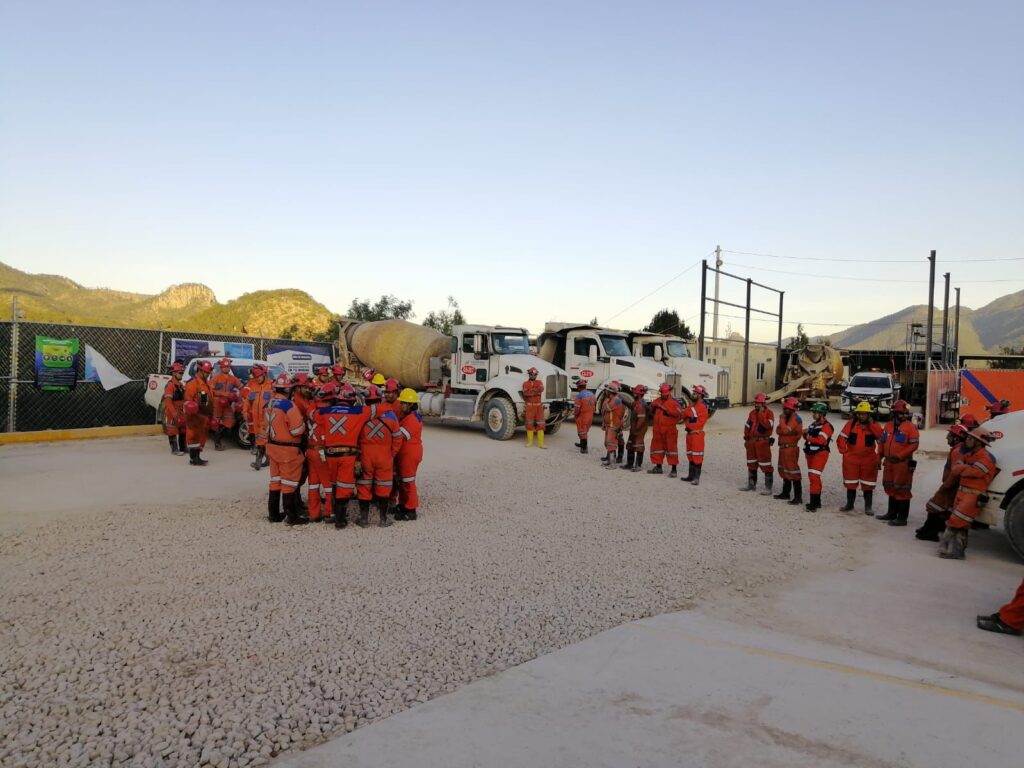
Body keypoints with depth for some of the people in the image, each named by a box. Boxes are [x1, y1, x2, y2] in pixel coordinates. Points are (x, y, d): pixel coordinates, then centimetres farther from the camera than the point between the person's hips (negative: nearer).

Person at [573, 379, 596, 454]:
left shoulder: (579, 395, -21)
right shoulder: (591, 394, 2)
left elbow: (577, 408, -21)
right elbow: (594, 405, 11)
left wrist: (575, 414, -3)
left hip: (582, 417, -7)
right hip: (590, 416, 7)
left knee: (582, 432, 4)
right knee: (585, 431, 23)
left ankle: (584, 448, 7)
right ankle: (582, 444, 40)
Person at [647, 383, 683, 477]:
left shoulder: (674, 402, -6)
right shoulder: (657, 401, 12)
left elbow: (678, 413, -23)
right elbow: (652, 413, 21)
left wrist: (665, 408, -24)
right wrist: (652, 407, -1)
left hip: (670, 430, -6)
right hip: (658, 430, 6)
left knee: (671, 447, -5)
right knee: (657, 447, 13)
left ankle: (673, 470, -1)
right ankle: (658, 467, 27)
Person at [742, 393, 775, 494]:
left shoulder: (769, 413, -8)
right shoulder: (752, 413, 11)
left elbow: (768, 425, -25)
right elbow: (747, 426, 16)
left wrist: (761, 414, -22)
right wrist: (746, 439, 12)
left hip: (763, 442, -7)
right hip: (752, 441, 7)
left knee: (766, 466, -6)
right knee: (751, 463, 16)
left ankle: (768, 488, -2)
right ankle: (751, 484, 29)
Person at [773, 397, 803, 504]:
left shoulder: (796, 419, -15)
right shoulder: (787, 417, 16)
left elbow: (785, 430, -24)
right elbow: (778, 430, 14)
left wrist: (782, 419, -14)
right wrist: (785, 430, -3)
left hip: (791, 448, -10)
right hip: (783, 447, 10)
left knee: (793, 472, -11)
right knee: (784, 470, 19)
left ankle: (798, 496, -10)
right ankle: (785, 492, 31)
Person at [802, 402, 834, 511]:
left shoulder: (826, 426, -12)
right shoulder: (813, 424, 16)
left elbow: (820, 440, -22)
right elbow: (808, 437, 21)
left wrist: (809, 438, -8)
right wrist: (805, 433, -1)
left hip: (820, 454, -10)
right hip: (810, 453, 10)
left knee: (814, 477, -17)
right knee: (812, 477, 15)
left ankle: (813, 503, -18)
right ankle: (817, 501, 27)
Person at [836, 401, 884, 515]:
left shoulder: (874, 425, -3)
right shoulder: (851, 423, -3)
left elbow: (882, 437, -20)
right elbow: (841, 438, -1)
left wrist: (871, 424, -23)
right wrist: (844, 451, -5)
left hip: (869, 460, -1)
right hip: (851, 459, 1)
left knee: (868, 484, 5)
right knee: (850, 483, 11)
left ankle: (868, 507, 14)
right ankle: (849, 504, 26)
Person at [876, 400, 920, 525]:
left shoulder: (910, 427, -8)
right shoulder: (888, 426, 13)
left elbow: (914, 444, -15)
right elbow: (882, 442, 18)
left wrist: (899, 456, -18)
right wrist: (880, 457, 13)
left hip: (903, 463, -7)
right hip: (889, 463, 8)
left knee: (902, 490, -4)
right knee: (891, 488, 17)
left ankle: (902, 518, 2)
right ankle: (892, 513, 31)